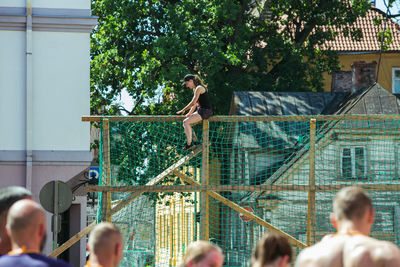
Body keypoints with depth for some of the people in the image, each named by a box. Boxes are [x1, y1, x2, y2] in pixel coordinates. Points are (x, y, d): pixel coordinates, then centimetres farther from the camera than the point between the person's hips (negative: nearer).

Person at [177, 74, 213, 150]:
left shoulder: (199, 88, -12)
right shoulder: (196, 89, 19)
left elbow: (193, 103, -18)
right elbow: (195, 104, 24)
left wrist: (183, 110, -11)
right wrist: (189, 113, 16)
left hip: (205, 111, -10)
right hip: (202, 110, 10)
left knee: (186, 122, -18)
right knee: (186, 123, 12)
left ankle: (189, 144, -19)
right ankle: (195, 141, 7)